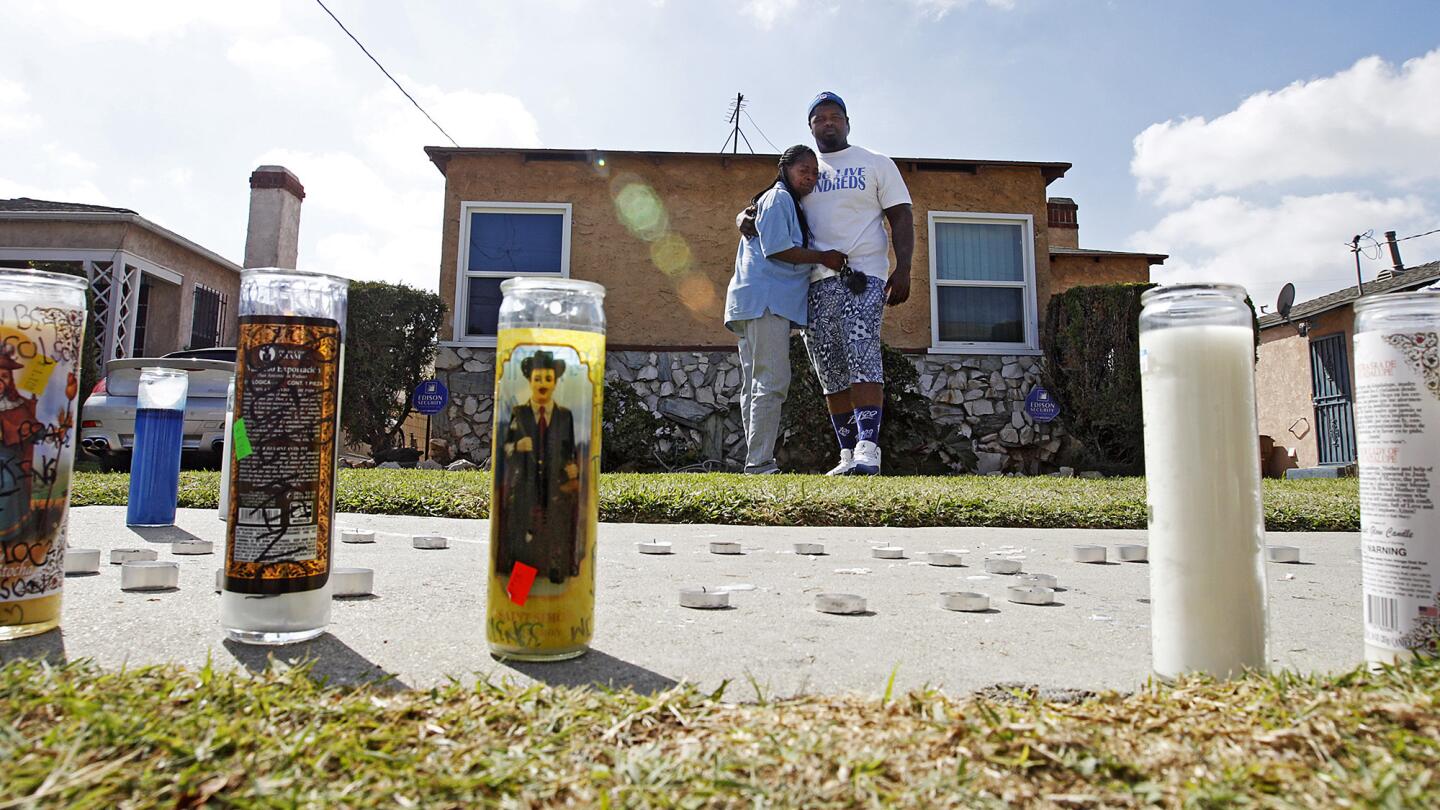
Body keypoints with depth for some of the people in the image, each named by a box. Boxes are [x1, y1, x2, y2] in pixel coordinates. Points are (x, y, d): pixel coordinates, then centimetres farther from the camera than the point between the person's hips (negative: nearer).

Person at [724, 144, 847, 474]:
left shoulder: (789, 202, 28)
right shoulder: (779, 198, -3)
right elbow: (776, 248, -14)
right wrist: (823, 257, -9)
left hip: (764, 302, 11)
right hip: (765, 299, -11)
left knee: (755, 385, 7)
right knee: (772, 382, -15)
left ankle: (755, 463, 10)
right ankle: (760, 462, -16)